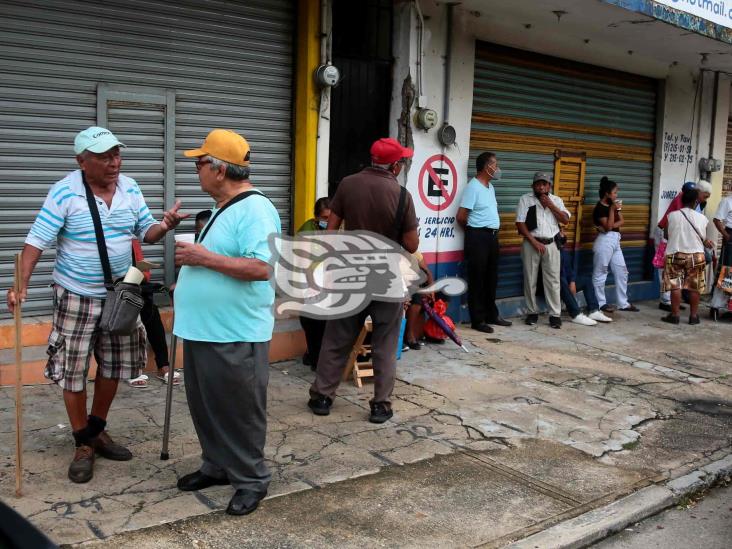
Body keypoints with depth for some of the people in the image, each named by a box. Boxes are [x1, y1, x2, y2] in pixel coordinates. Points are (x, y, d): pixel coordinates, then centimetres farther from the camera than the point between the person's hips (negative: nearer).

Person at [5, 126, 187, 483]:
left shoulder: (130, 188, -3)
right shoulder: (64, 193, -17)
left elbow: (145, 232, 3)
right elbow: (37, 240, -18)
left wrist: (164, 226, -20)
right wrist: (21, 285, -27)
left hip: (119, 294, 5)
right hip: (76, 296, -5)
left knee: (113, 365, 14)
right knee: (73, 371, 3)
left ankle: (97, 431, 34)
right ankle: (83, 445, 19)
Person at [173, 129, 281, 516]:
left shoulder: (255, 209, -19)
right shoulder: (224, 208, 14)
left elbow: (261, 267, -30)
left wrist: (203, 257, -25)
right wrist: (189, 274, 15)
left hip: (236, 336, -10)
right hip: (203, 331, 10)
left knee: (240, 412, 3)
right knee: (206, 407, 19)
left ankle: (251, 480, 18)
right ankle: (217, 466, 35)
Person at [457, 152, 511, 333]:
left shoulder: (490, 187, 15)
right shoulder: (473, 187, -14)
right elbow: (461, 216, -16)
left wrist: (492, 233, 13)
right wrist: (473, 230, 1)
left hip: (492, 236, 9)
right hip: (478, 237, -9)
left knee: (491, 278, 15)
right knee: (477, 279, -2)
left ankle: (492, 314, 26)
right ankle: (478, 320, 3)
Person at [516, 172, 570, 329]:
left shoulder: (556, 200, 10)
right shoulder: (525, 199, 0)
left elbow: (566, 220, 0)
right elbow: (520, 224, -6)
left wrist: (551, 205, -9)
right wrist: (534, 242, -12)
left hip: (551, 244, 2)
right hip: (531, 244, -2)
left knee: (553, 280, 0)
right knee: (530, 280, 3)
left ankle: (555, 314, 4)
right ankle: (532, 312, 14)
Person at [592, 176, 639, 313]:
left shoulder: (613, 204, 12)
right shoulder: (600, 208, -12)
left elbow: (621, 221, 6)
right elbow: (608, 226, -18)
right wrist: (612, 209, -20)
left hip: (615, 240, 9)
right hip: (605, 241, -9)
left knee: (622, 271, 9)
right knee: (600, 272, 0)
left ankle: (623, 303, 16)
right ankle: (600, 303, 7)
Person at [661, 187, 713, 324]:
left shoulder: (672, 215, -6)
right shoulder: (702, 218, -5)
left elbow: (667, 235, 2)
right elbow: (702, 238, 2)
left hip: (675, 254, 0)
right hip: (696, 255, 1)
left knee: (675, 286, 5)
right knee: (694, 287, 9)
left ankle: (674, 315, 5)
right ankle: (693, 316, 14)